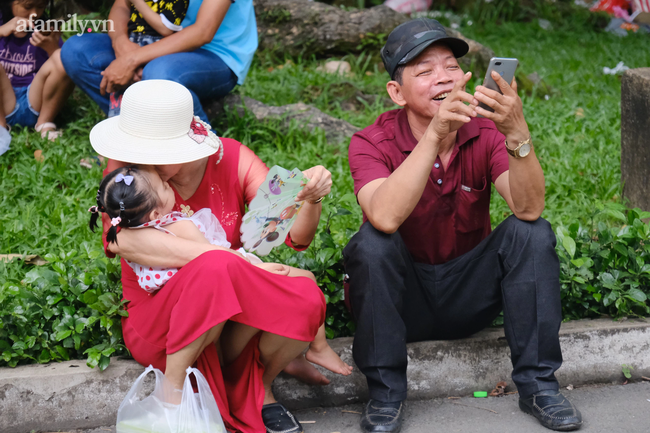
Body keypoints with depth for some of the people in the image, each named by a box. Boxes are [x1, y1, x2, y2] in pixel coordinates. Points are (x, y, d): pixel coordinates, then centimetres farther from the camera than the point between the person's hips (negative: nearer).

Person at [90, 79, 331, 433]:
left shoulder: (232, 158, -6)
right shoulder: (126, 167, -12)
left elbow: (295, 236, -9)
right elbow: (122, 238, -33)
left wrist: (311, 200, -34)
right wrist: (234, 259, -37)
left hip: (235, 319, 3)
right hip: (155, 321, -3)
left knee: (307, 300, -28)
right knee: (217, 269, -35)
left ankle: (257, 387, 2)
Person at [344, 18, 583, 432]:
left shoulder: (486, 132, -9)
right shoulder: (372, 142, -16)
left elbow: (529, 208, -26)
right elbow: (385, 217, -37)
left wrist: (517, 133, -42)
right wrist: (435, 134, -43)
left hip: (470, 295, 2)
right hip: (403, 298, -2)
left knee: (532, 233, -20)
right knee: (372, 243, -31)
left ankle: (538, 383, -12)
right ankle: (386, 392, -16)